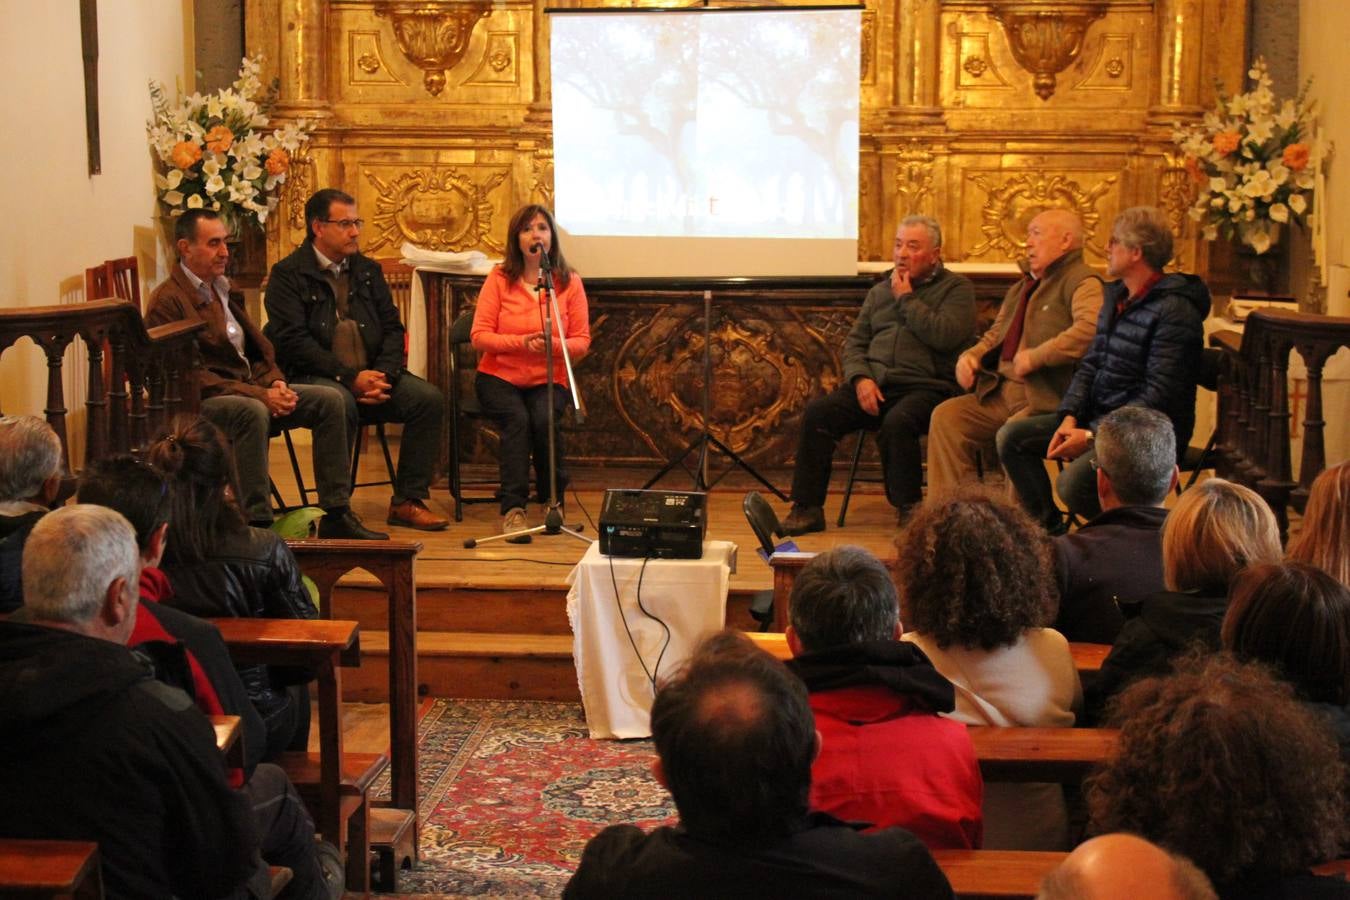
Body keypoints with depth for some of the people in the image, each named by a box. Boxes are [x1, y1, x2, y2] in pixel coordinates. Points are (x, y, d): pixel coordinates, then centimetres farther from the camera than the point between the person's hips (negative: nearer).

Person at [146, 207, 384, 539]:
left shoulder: (222, 289, 18)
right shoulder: (168, 301, -11)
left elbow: (258, 347, 21)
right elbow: (190, 375, -18)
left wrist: (275, 382, -1)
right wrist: (260, 395, -23)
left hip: (249, 390, 9)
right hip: (199, 403, -9)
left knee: (329, 400, -7)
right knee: (251, 411, -39)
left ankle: (336, 515, -6)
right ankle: (256, 522, -36)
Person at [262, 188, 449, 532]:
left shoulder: (368, 270, 18)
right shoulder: (287, 274, 0)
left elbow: (393, 329, 14)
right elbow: (293, 342, -11)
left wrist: (382, 375, -8)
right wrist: (351, 377, -18)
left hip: (371, 376, 5)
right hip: (314, 376, -5)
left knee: (430, 398, -17)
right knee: (341, 403, -37)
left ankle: (408, 501, -10)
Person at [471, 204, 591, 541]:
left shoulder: (570, 282, 1)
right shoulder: (498, 279, -2)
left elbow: (582, 343, -1)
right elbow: (479, 336, -7)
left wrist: (552, 344, -23)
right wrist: (522, 342, -22)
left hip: (548, 380, 1)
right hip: (500, 376, -1)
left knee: (545, 420, -29)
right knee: (517, 419, -30)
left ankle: (553, 501, -6)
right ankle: (513, 508, -27)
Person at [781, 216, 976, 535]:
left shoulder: (956, 288, 6)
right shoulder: (880, 291, 23)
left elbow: (945, 335, -12)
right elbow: (854, 342, 18)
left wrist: (906, 299, -4)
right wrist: (860, 378, -2)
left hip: (925, 386, -5)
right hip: (873, 383, 5)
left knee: (896, 422, -37)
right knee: (818, 411, -19)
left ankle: (909, 511, -19)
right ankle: (807, 508, -15)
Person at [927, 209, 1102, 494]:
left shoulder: (1081, 282, -6)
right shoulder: (1021, 288, 25)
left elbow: (1090, 329, -25)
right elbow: (995, 336, 32)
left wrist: (1035, 357, -24)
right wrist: (970, 356, 9)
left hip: (1045, 399, -9)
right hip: (1000, 393, 9)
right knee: (945, 416, -7)